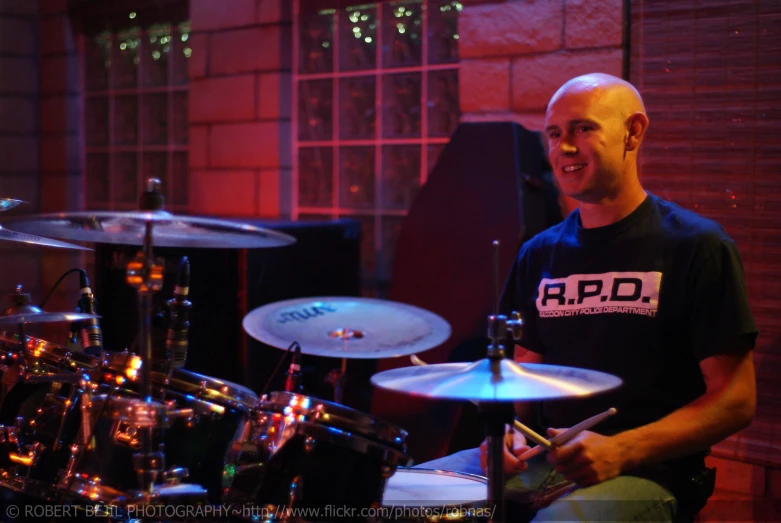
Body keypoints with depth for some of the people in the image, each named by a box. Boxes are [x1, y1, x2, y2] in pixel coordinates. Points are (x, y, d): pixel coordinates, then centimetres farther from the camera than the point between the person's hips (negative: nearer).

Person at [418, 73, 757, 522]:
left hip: (646, 470, -5)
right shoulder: (540, 254, 12)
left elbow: (736, 401, -7)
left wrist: (621, 450, -20)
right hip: (544, 459, 5)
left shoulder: (695, 246, -5)